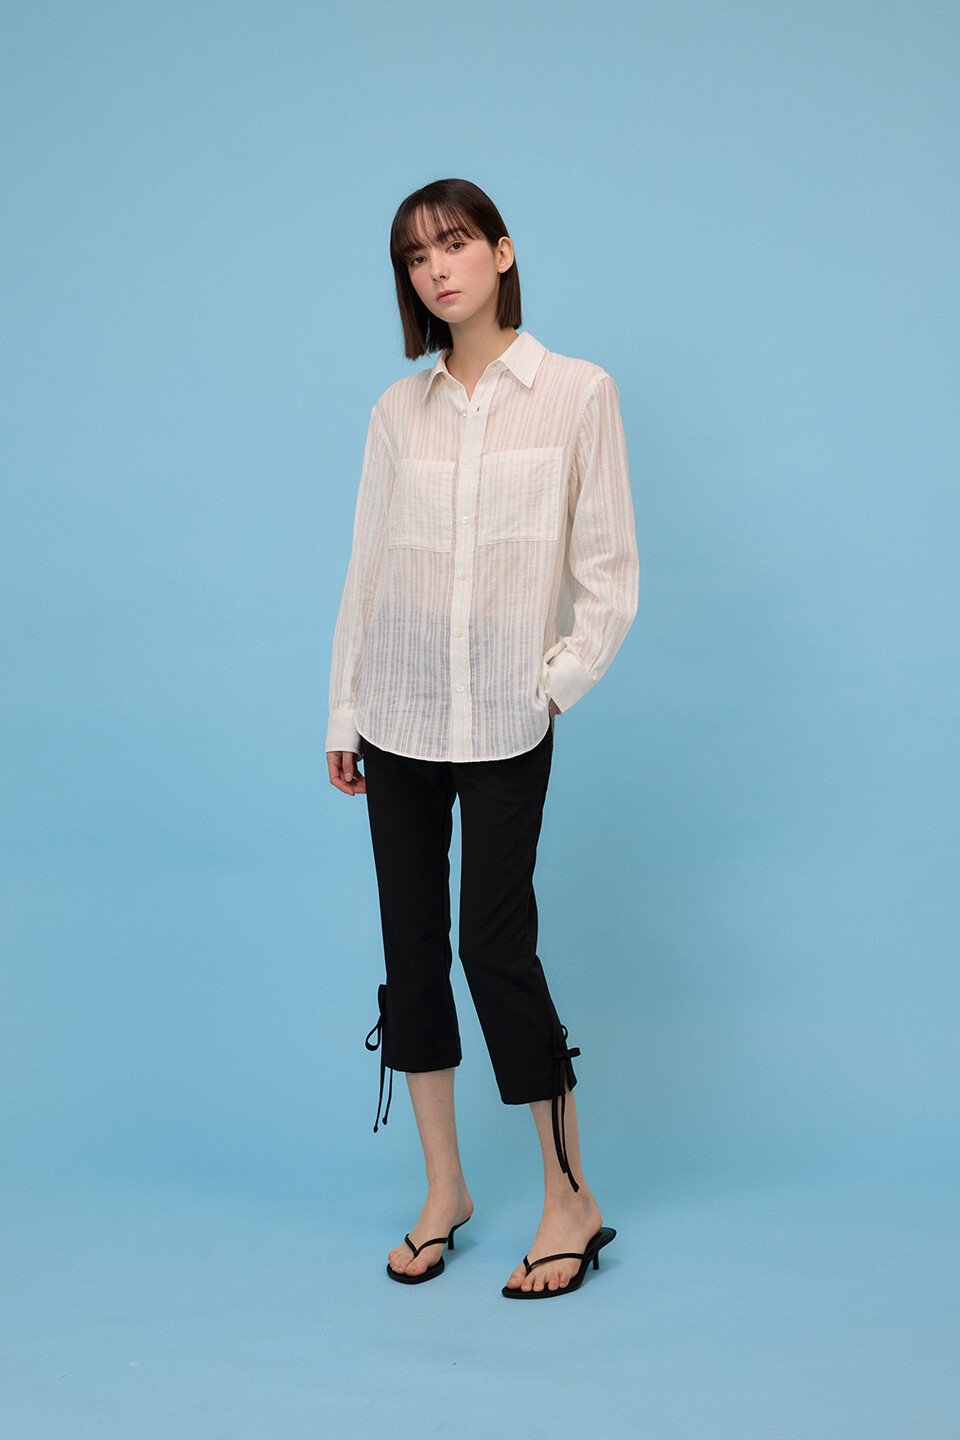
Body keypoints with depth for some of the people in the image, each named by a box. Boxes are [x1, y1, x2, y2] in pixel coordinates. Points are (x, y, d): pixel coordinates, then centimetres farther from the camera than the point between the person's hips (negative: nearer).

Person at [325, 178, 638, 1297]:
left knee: (496, 945, -5)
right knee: (411, 944, 7)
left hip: (506, 720, -3)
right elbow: (367, 563, 9)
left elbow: (608, 571, -1)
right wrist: (343, 710, 8)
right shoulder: (399, 409, 7)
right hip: (399, 715, 4)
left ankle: (571, 1200, 11)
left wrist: (558, 681, -6)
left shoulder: (577, 393, -1)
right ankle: (443, 1189, 22)